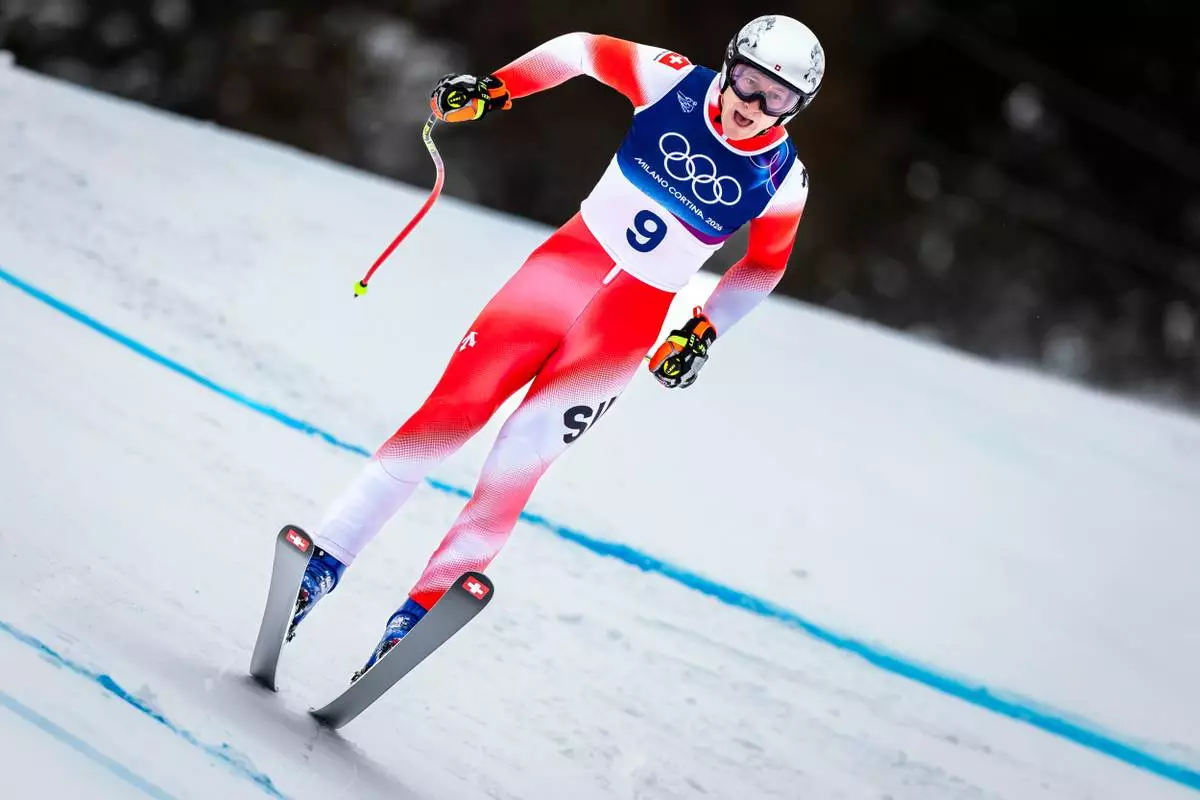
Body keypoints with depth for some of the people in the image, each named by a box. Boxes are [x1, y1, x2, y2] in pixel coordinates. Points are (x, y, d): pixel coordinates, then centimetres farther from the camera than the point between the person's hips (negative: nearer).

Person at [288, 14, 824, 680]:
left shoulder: (781, 179, -7)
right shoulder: (676, 82, -7)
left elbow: (765, 263, 9)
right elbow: (584, 48, 6)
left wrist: (703, 331, 0)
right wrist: (493, 88, -5)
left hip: (635, 319, -1)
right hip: (569, 261, 1)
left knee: (518, 463, -10)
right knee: (450, 409, -11)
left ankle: (418, 612, -3)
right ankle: (324, 563, -5)